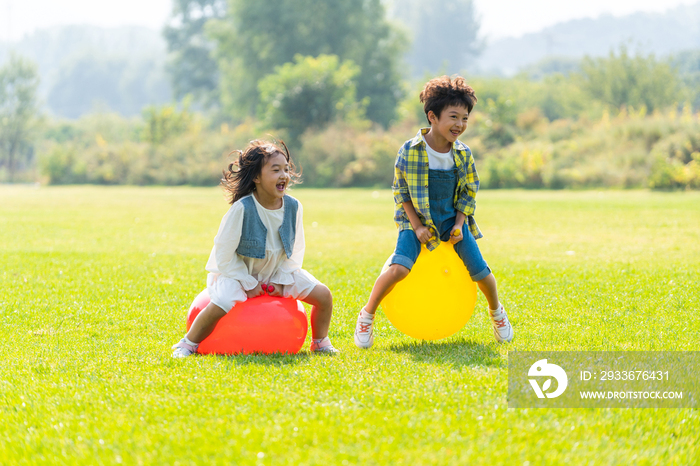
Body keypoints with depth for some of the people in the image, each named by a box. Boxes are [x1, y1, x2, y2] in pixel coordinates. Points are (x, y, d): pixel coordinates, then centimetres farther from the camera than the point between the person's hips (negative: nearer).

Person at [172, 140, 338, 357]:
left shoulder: (293, 207, -12)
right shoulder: (242, 209, -26)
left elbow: (296, 251, 3)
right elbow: (223, 253, -18)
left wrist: (281, 281, -6)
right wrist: (248, 284, -14)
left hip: (277, 272, 5)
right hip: (237, 272, -5)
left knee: (323, 294, -9)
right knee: (221, 304, -35)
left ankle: (320, 343, 17)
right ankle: (187, 345, -10)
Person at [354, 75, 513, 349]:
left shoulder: (463, 154, -4)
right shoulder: (410, 151, -15)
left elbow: (469, 192, 7)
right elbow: (400, 191, -6)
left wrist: (459, 224, -6)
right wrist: (417, 226, -13)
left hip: (452, 221, 3)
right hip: (417, 221, -3)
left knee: (480, 272, -4)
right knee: (399, 268, -26)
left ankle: (497, 312, 28)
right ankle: (367, 315, -6)